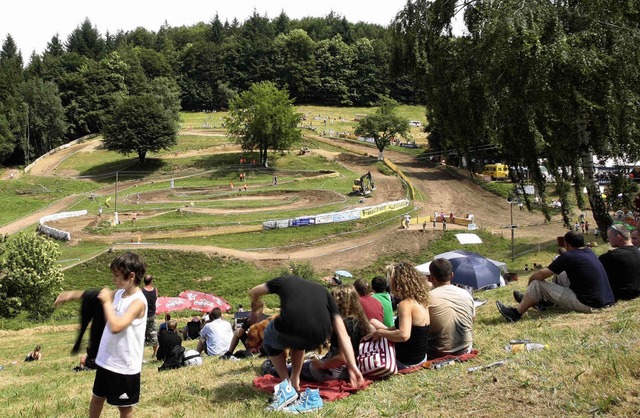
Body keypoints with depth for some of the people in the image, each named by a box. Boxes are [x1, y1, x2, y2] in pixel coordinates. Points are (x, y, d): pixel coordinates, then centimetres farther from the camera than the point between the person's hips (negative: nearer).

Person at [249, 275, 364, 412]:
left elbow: (253, 292, 43)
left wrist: (255, 308, 65)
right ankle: (295, 380, 31)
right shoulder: (323, 291, 32)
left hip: (288, 331, -3)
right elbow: (342, 332, 22)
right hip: (318, 339, 3)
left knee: (269, 339, 35)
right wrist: (352, 366, 20)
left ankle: (286, 387, 20)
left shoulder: (286, 281, 30)